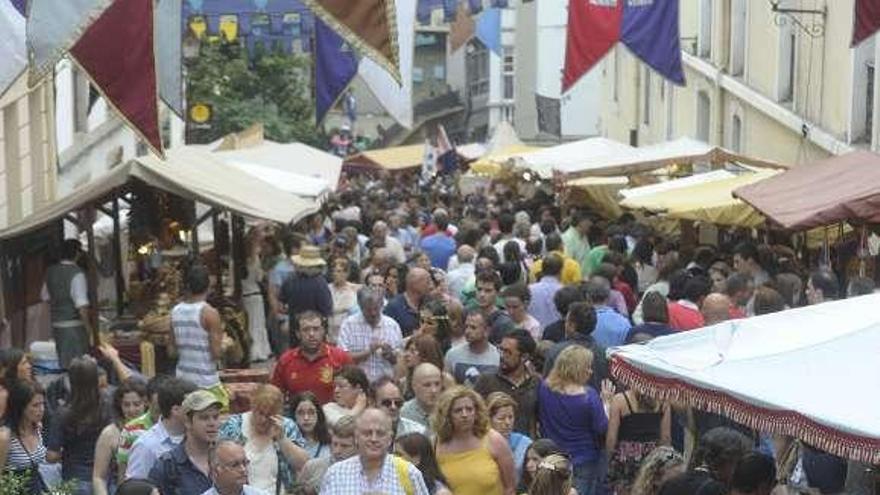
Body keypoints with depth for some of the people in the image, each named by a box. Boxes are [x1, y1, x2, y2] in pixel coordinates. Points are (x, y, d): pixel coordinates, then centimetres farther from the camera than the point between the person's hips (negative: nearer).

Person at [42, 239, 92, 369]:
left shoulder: (51, 271, 6)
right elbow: (82, 305, -20)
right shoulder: (76, 273, -16)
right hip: (74, 325, -7)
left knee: (62, 363, 13)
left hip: (56, 323, 7)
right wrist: (88, 328, -13)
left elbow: (46, 297, 18)